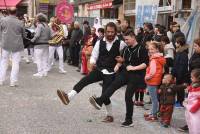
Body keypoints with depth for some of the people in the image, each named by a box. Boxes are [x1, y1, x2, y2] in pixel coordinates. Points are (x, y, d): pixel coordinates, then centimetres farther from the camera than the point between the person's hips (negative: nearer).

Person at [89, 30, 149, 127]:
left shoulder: (141, 49, -5)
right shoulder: (126, 49, 14)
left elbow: (146, 64, -11)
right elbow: (122, 60, 25)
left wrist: (133, 68, -18)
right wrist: (118, 65, 4)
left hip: (136, 76, -6)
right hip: (125, 73, 6)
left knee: (128, 96, -6)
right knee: (114, 85, -20)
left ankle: (129, 120, 7)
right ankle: (99, 101, -36)